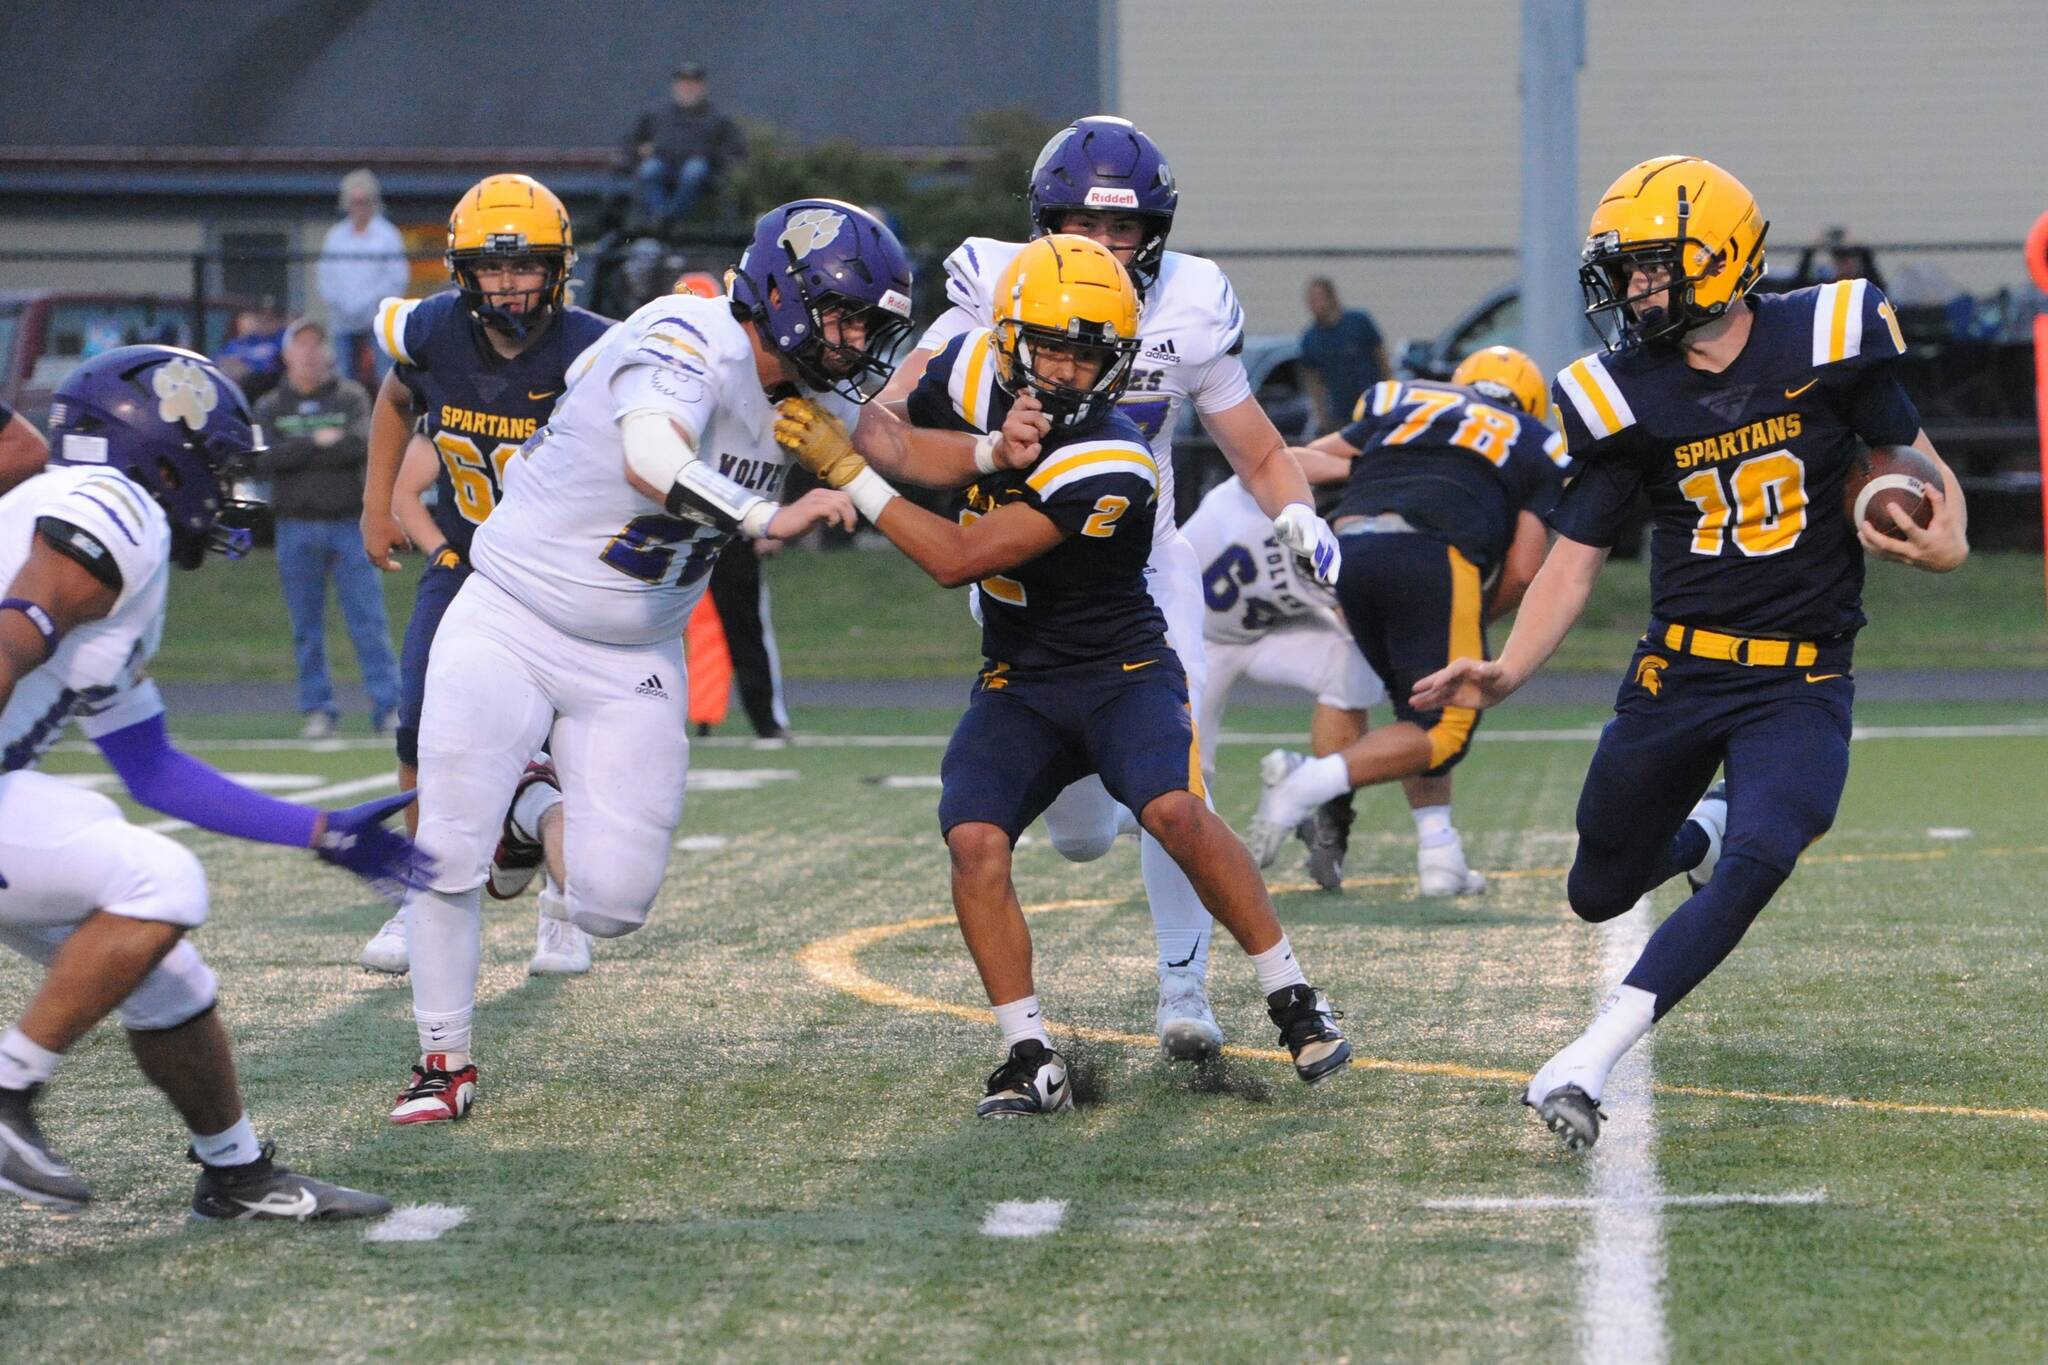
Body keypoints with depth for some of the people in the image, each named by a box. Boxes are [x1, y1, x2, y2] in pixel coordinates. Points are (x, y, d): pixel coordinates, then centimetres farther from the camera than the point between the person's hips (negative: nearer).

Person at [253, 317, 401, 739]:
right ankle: (317, 710, 10)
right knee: (306, 626, 3)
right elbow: (265, 459, -8)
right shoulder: (269, 408, 9)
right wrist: (318, 442, -12)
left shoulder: (351, 397, 7)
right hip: (296, 527, 1)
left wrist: (297, 454, -10)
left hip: (348, 523, -1)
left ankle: (388, 707, -6)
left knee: (368, 621, -6)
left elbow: (361, 444, -12)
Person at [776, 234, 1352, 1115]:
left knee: (1175, 812, -30)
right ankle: (1031, 1060, -10)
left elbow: (958, 561, -28)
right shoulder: (976, 372, -8)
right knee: (974, 842, -19)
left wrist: (846, 471, -24)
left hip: (1123, 672, -5)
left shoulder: (1110, 469, -28)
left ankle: (1292, 998, -11)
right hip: (1017, 685, 5)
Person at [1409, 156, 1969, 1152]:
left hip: (1800, 679, -2)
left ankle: (1583, 1067, -21)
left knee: (1755, 867, -24)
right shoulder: (1629, 398, -4)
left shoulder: (1824, 344, -7)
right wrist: (1508, 671, -18)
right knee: (1598, 894, 11)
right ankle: (1700, 832, 46)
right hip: (1678, 669, 3)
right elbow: (1574, 557, -3)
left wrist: (1947, 540, -18)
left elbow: (1920, 465, 4)